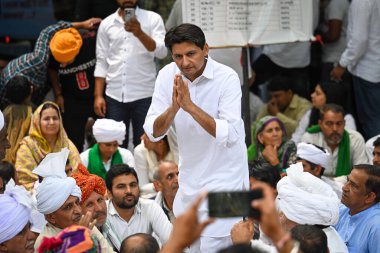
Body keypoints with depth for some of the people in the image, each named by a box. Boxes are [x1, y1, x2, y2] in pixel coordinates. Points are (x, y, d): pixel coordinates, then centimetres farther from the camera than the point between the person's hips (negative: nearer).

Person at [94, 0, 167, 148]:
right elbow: (101, 62, 9)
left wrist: (140, 33, -27)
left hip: (144, 95, -2)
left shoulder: (153, 19, 1)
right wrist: (98, 96, 1)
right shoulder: (106, 24, 9)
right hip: (114, 96, 2)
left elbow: (161, 52, -11)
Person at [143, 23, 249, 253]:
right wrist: (174, 107, -26)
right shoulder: (168, 75, -5)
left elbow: (230, 135, -27)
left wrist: (190, 106, -33)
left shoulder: (227, 78, -18)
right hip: (189, 180, 5)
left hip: (223, 179, -5)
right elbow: (153, 133, -7)